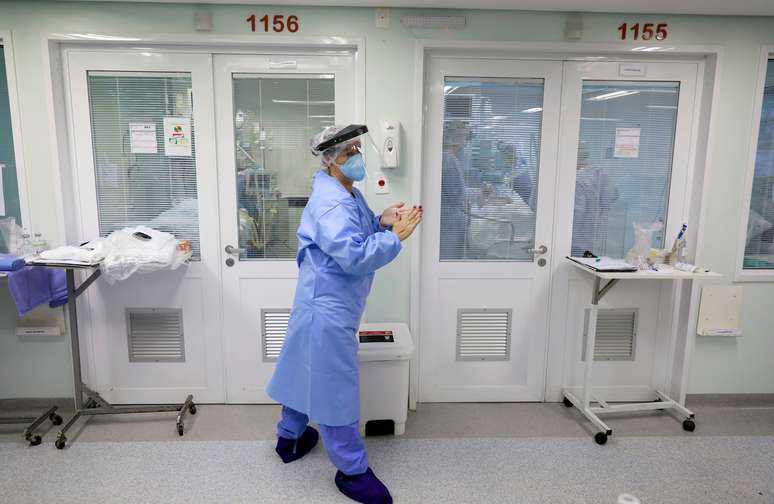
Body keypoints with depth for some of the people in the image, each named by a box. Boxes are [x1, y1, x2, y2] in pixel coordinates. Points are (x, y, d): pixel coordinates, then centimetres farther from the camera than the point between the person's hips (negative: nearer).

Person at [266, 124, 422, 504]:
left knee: (308, 373, 23)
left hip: (323, 303, 11)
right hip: (329, 308, -11)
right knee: (335, 388, 1)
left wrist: (381, 222, 0)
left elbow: (356, 234, 17)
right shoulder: (331, 203, -22)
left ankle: (289, 438, 42)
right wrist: (395, 236, -23)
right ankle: (352, 471, 15)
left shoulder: (348, 194, 11)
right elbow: (354, 255, -31)